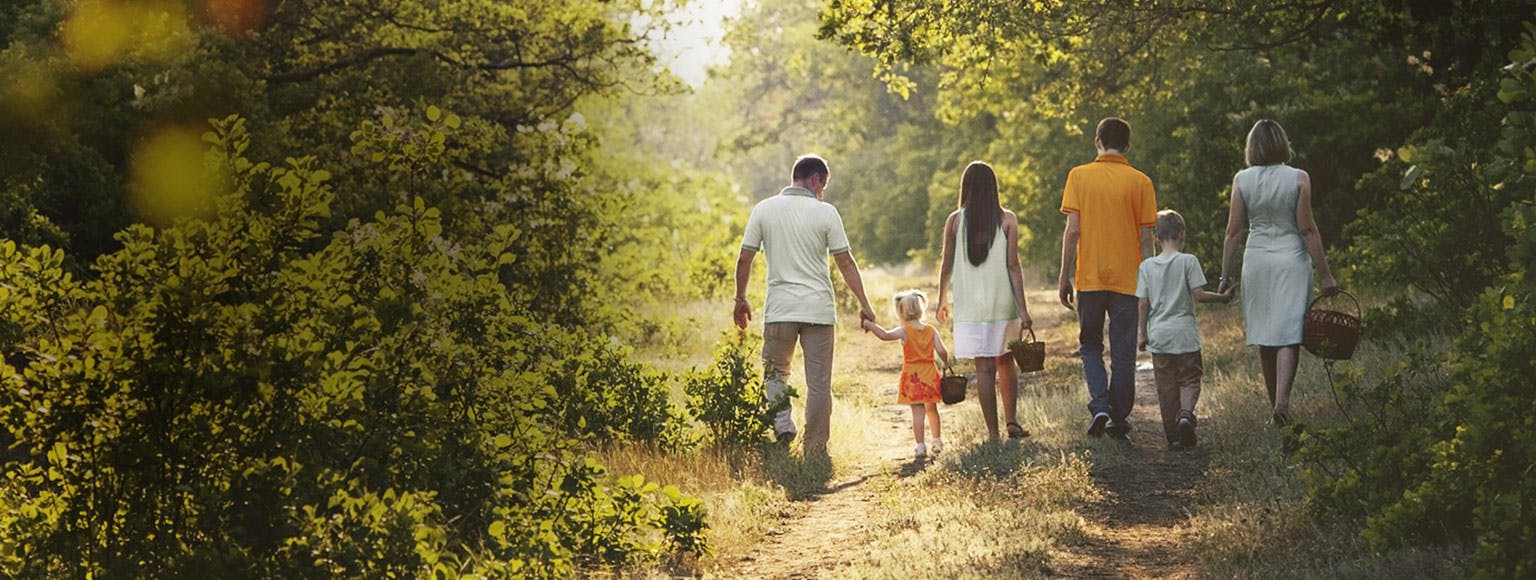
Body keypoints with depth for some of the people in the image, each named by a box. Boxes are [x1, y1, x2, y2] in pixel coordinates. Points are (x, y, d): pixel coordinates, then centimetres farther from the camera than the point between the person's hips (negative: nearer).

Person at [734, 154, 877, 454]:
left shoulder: (764, 209, 3)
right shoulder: (825, 212, -2)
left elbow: (744, 259, 2)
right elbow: (845, 263, -2)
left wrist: (740, 300, 14)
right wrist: (864, 303, 5)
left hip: (779, 308, 1)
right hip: (819, 310, -1)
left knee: (775, 372, 17)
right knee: (819, 382, 6)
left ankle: (782, 424, -6)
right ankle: (815, 448, 8)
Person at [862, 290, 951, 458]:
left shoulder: (904, 331, -10)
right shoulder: (931, 330, 1)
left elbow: (885, 335, -25)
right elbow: (942, 351, -4)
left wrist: (868, 324, -20)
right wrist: (946, 364, 15)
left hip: (912, 376, -4)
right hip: (930, 375, 4)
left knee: (917, 412, -3)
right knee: (931, 409, 21)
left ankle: (920, 446, -5)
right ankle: (937, 441, 33)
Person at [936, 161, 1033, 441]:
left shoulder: (955, 221, -1)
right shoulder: (1007, 220, -3)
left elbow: (947, 266, 4)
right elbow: (1013, 265, -7)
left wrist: (942, 300, 20)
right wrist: (1023, 309, -6)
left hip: (970, 304, 0)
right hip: (1002, 301, 0)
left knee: (984, 367, 0)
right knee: (1005, 361, 18)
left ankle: (993, 433, 0)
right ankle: (1011, 420, 10)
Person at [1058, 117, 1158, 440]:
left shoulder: (1079, 177, -1)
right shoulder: (1140, 182, 0)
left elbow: (1072, 230, -5)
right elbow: (1146, 237, 0)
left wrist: (1064, 277, 1)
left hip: (1089, 278, 0)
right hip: (1127, 279, 0)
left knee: (1090, 346, 14)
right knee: (1123, 352, 7)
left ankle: (1100, 407, -5)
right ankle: (1119, 422, 10)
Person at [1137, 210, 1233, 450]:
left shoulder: (1147, 266, 3)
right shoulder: (1188, 261, -5)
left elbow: (1142, 304, 1)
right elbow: (1198, 295, -10)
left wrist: (1143, 335, 8)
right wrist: (1222, 297, 5)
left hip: (1159, 336, 2)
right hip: (1185, 333, -2)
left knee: (1166, 386, 7)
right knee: (1189, 380, 7)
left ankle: (1173, 436, 6)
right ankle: (1186, 412, -23)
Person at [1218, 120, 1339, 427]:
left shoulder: (1242, 180, -2)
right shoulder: (1298, 179, -7)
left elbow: (1234, 231, 0)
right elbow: (1308, 229, -7)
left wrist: (1225, 274, 7)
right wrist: (1324, 274, -2)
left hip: (1256, 260, 2)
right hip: (1291, 259, -2)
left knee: (1265, 338, 10)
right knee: (1288, 335, -3)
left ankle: (1276, 406, 15)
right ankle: (1282, 400, -21)